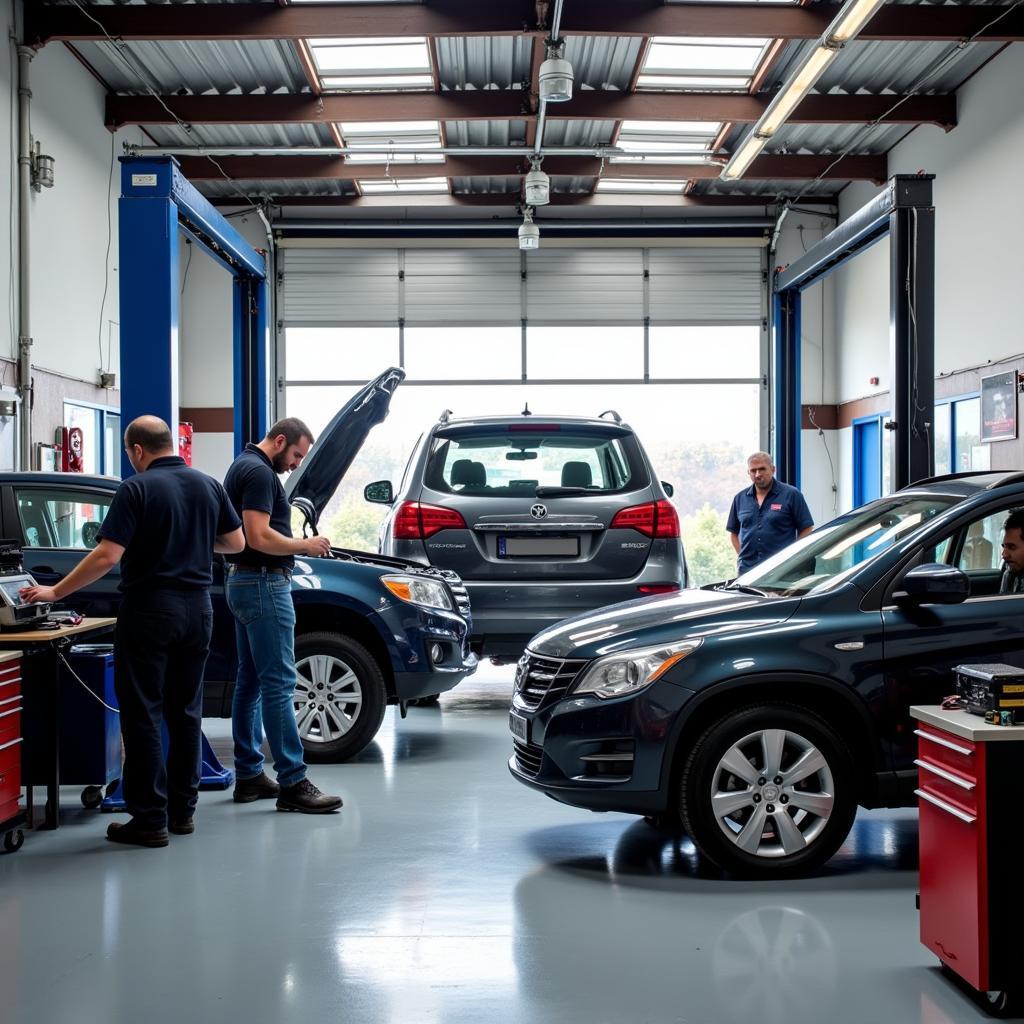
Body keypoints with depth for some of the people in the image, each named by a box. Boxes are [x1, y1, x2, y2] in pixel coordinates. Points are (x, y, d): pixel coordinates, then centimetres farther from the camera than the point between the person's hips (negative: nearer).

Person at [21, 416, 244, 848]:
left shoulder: (136, 489, -11)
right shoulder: (208, 485, 6)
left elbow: (107, 556, -17)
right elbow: (236, 543, 12)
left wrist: (55, 592, -9)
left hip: (149, 610, -6)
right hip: (197, 609, 6)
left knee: (143, 714, 0)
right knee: (185, 711, 14)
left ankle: (149, 819, 0)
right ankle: (182, 810, 19)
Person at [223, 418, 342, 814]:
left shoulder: (243, 467, 18)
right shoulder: (259, 472, -15)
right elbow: (259, 536, -24)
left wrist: (297, 544, 15)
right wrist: (305, 545, -11)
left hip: (243, 582, 11)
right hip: (263, 584, -11)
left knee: (250, 681, 12)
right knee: (279, 683, -11)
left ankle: (248, 775, 17)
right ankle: (293, 784, -10)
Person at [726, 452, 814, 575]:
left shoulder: (791, 494, 0)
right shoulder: (740, 498, 14)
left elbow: (806, 529, 0)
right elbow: (733, 532, 21)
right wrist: (742, 555, 7)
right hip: (747, 568, 4)